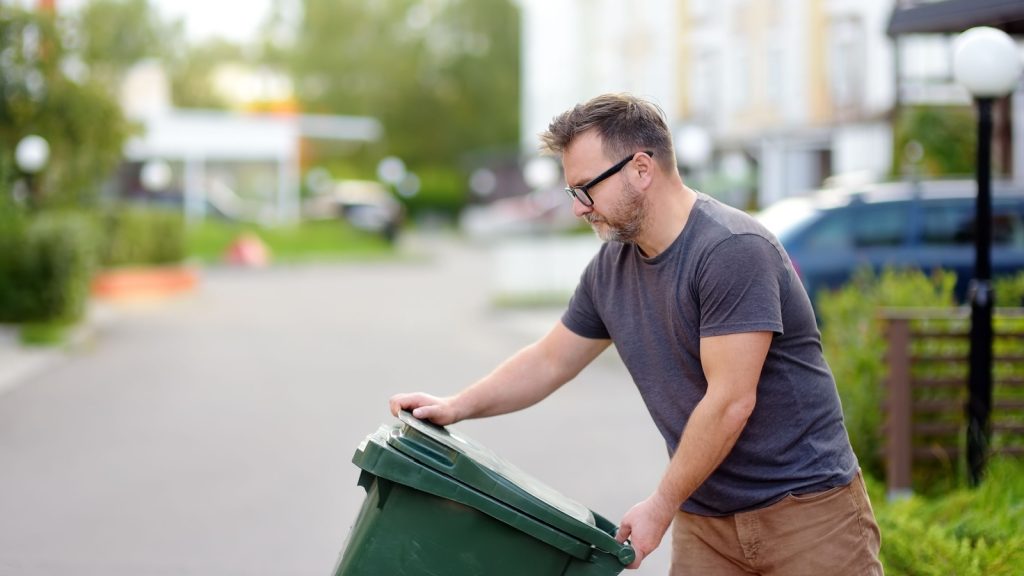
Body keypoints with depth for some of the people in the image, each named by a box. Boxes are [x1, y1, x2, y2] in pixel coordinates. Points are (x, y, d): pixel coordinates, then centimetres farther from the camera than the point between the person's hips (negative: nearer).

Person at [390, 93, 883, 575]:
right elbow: (549, 360, 18)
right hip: (705, 520, 7)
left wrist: (660, 506, -15)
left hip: (805, 506, -6)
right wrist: (456, 408, 7)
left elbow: (730, 402, -22)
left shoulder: (731, 251, -20)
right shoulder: (610, 268, 5)